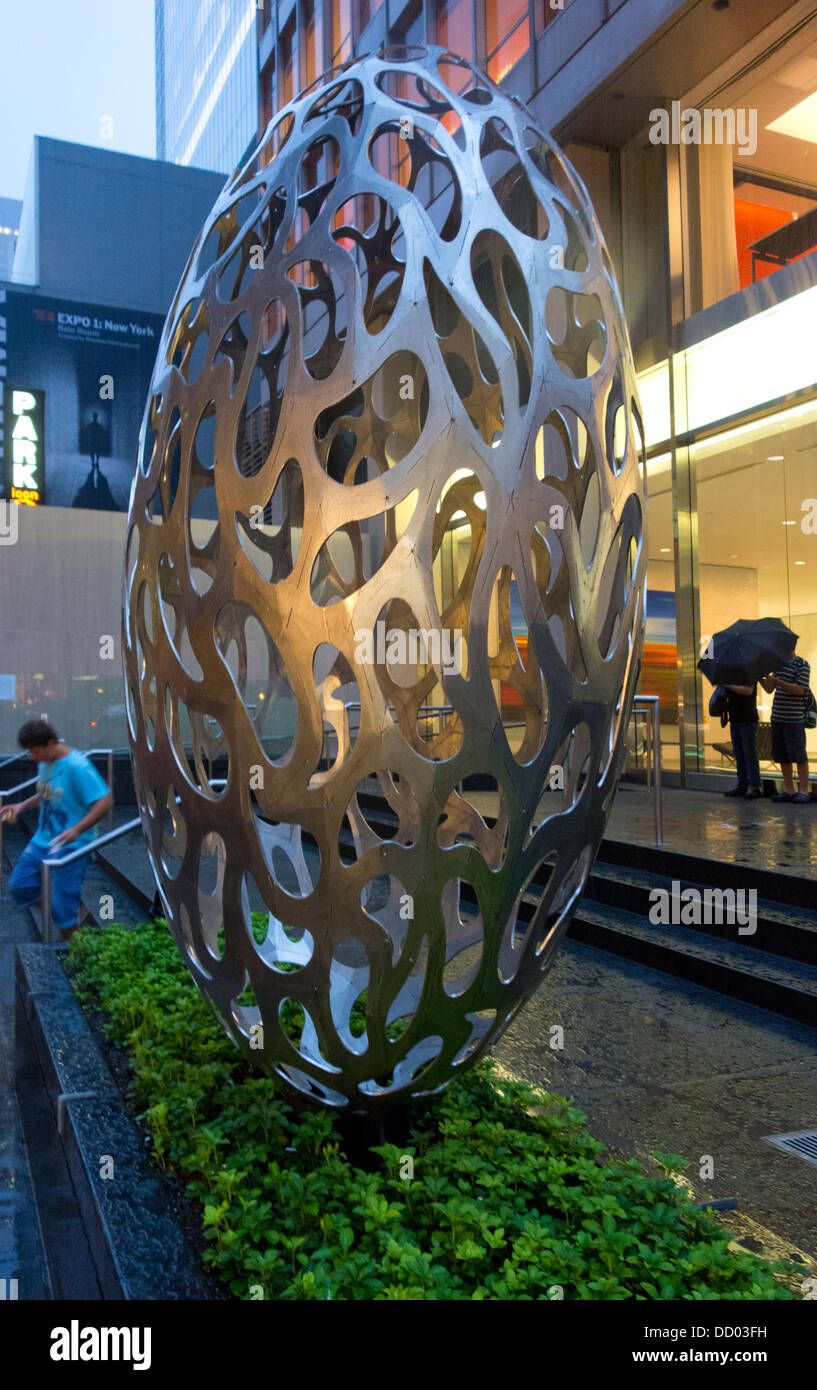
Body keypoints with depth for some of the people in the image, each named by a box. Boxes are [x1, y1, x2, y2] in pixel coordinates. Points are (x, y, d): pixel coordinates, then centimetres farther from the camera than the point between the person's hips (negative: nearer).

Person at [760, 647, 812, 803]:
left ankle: (803, 791, 1)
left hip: (794, 719, -7)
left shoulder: (802, 665, -6)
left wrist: (777, 681, -22)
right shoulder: (779, 665, 16)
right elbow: (769, 689, 18)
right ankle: (788, 790, 14)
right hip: (778, 717, 7)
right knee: (782, 755, 8)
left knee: (798, 755, -4)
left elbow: (800, 690, -16)